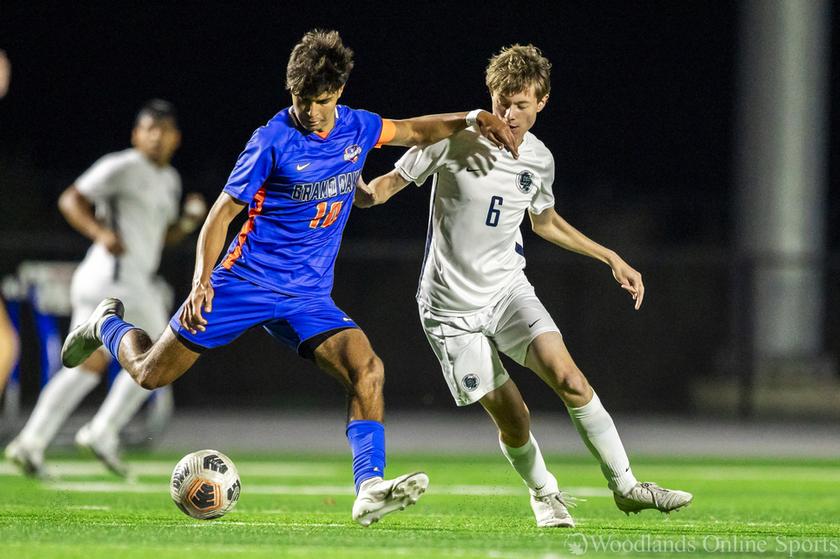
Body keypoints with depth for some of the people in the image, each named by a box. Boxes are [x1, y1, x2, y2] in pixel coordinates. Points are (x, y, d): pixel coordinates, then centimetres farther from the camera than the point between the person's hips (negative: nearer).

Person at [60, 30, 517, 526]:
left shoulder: (357, 128, 3)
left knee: (367, 369, -22)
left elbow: (415, 131, 23)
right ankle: (109, 325, 34)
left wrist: (473, 119, 6)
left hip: (308, 297, 4)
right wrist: (201, 281, -23)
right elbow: (223, 214, -9)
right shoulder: (274, 141, -13)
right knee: (151, 373, 0)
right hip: (247, 280, -4)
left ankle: (369, 490, -27)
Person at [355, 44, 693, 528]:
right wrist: (361, 190, -29)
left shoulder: (540, 160, 1)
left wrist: (612, 258, 19)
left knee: (569, 378, -19)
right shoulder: (456, 138, -13)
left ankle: (625, 486, -7)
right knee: (512, 417, -5)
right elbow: (389, 185, -6)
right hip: (452, 308, -3)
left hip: (508, 289, 3)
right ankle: (544, 494, 24)